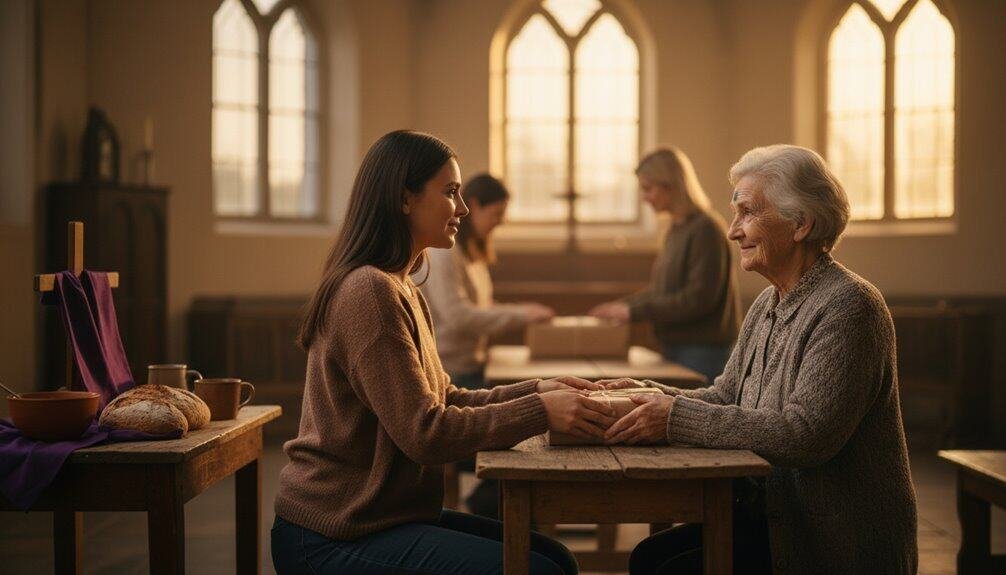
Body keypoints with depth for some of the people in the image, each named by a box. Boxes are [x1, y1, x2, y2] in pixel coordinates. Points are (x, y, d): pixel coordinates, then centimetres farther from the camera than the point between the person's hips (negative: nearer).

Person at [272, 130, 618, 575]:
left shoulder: (402, 291, 12)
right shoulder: (369, 292, -19)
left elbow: (443, 400, 12)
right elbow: (424, 433, -23)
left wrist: (536, 390, 0)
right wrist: (540, 412, -21)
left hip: (379, 513, 10)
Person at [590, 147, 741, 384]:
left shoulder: (706, 229, -14)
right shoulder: (677, 229, 13)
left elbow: (699, 298, -19)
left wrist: (635, 311, -17)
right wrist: (622, 305, 5)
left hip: (702, 352, -9)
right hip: (677, 347, 9)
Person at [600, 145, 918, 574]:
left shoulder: (848, 307, -18)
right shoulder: (768, 305, 11)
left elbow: (806, 435, -27)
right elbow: (726, 397, 13)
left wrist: (677, 417, -25)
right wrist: (652, 396, -5)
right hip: (775, 516, 8)